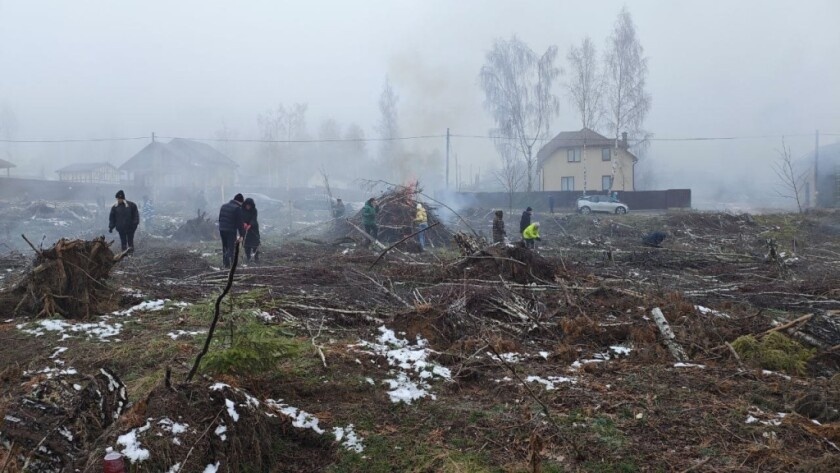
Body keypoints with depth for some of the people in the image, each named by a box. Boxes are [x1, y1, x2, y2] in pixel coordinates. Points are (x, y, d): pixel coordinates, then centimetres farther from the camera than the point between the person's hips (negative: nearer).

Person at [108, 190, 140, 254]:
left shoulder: (131, 205, -6)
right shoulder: (115, 207, 1)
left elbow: (136, 215, -1)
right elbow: (112, 218, 7)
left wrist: (135, 224, -9)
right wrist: (111, 227, 2)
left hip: (130, 228, -2)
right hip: (121, 228, 2)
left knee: (130, 241, 4)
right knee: (123, 242, 8)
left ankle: (131, 252, 12)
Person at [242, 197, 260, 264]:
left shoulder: (254, 210, -10)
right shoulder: (242, 210, -5)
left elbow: (254, 219, -20)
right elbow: (241, 217, -12)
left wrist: (250, 225, -36)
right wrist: (244, 223, -31)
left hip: (253, 227, -1)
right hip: (245, 227, 1)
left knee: (255, 242, -8)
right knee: (246, 243, 0)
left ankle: (256, 258, -7)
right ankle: (248, 257, 9)